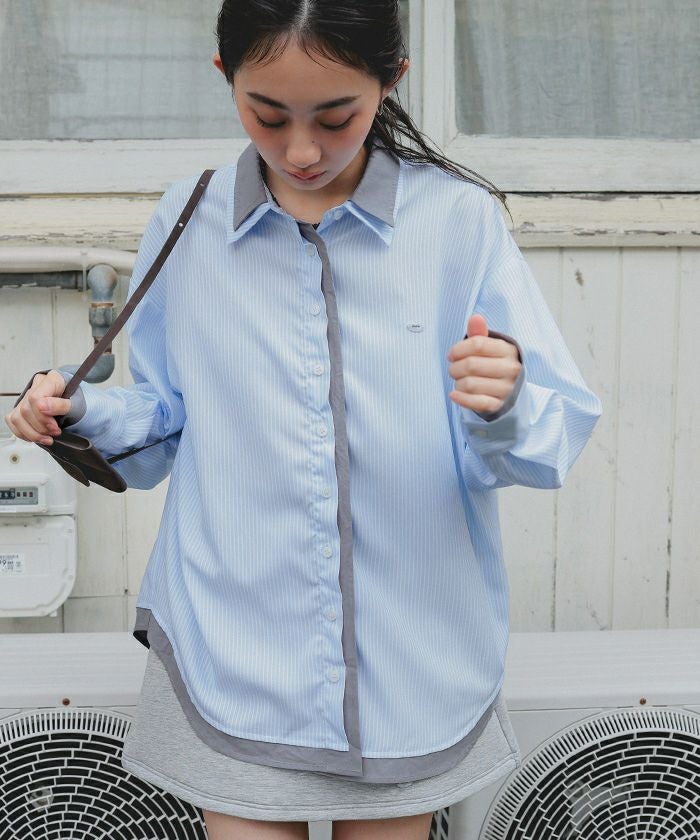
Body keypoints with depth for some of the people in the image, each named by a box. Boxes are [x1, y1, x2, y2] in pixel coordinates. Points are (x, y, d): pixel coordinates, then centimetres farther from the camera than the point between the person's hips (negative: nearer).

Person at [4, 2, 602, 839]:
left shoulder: (459, 220, -7)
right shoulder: (185, 225, -1)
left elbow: (555, 436, -8)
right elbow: (167, 423, 10)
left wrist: (504, 411, -28)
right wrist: (84, 414, -9)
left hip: (413, 666, 0)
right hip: (231, 661, 1)